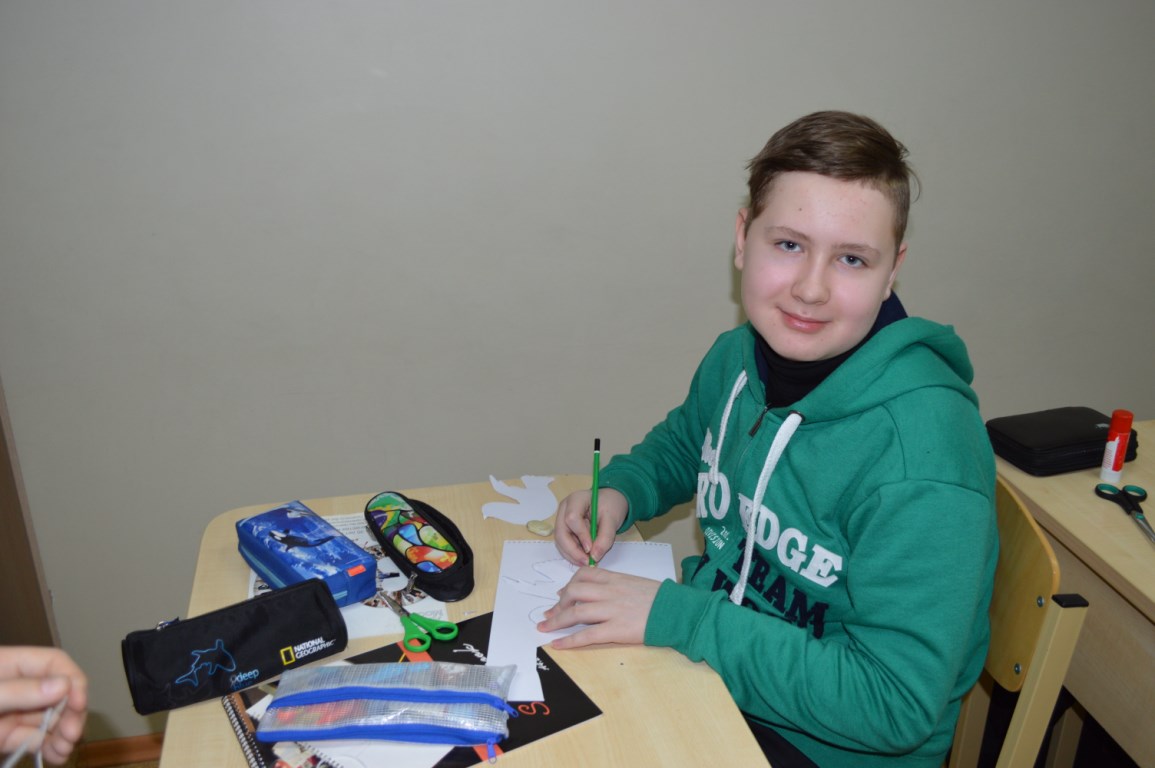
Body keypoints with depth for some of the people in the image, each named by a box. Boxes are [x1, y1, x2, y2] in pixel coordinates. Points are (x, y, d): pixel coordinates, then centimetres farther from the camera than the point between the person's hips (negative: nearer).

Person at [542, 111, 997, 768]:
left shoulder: (922, 455, -30)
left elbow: (894, 705, -27)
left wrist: (674, 615, -28)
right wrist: (619, 490, -6)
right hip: (712, 666, 6)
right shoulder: (738, 357, -7)